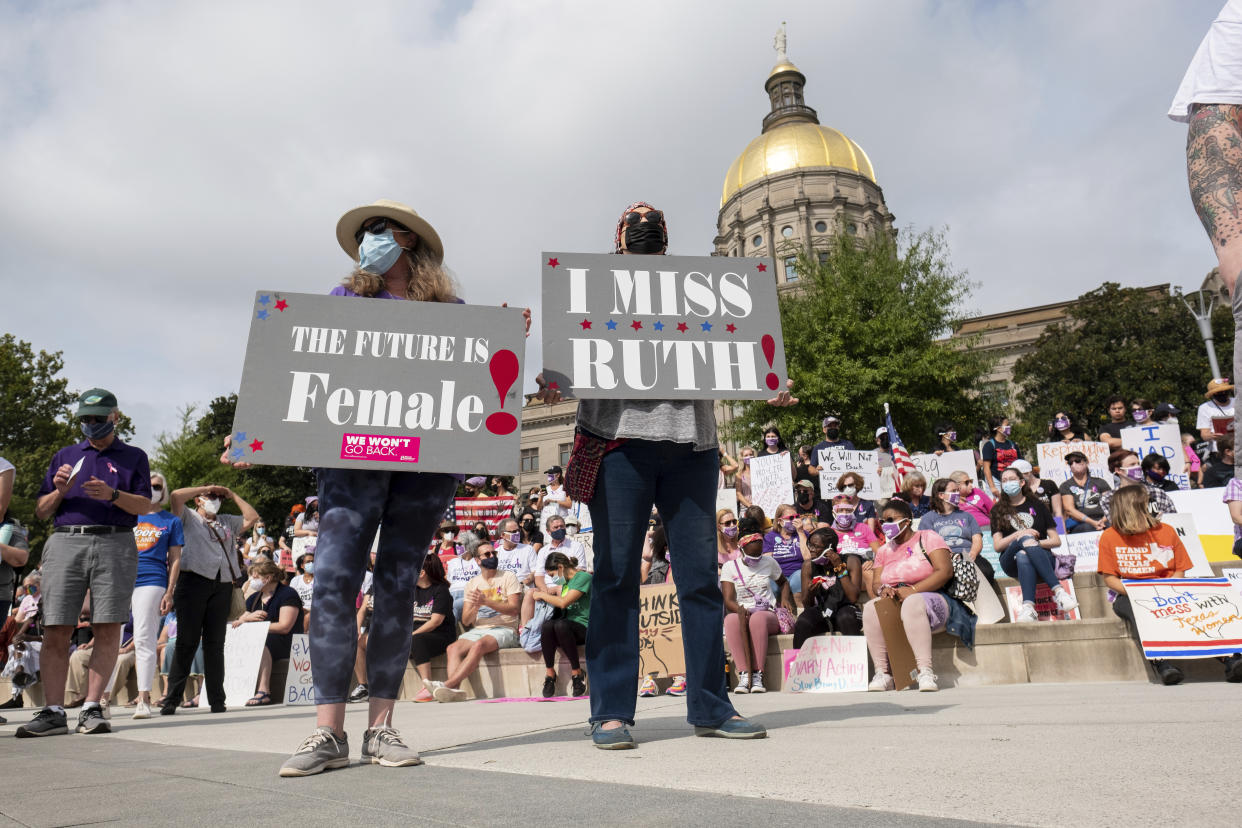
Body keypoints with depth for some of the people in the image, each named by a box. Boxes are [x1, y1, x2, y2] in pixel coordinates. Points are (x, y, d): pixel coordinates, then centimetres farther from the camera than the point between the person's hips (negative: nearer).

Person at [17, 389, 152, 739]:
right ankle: (53, 712, 0)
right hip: (65, 542, 2)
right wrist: (59, 491, -1)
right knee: (55, 630, -4)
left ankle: (91, 709, 0)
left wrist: (112, 494, -15)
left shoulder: (133, 457, 15)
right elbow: (41, 511, 19)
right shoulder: (64, 456, 23)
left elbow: (145, 505, 3)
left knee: (108, 629, -5)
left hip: (114, 544, -2)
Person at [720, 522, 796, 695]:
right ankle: (743, 675, -39)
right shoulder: (730, 567, 5)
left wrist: (785, 599, 8)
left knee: (758, 618, -38)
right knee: (731, 619, -38)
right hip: (740, 614, 0)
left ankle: (758, 675, -36)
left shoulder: (769, 562, 11)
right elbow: (728, 600, -4)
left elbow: (784, 583, 30)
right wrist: (740, 609, -27)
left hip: (768, 615, 1)